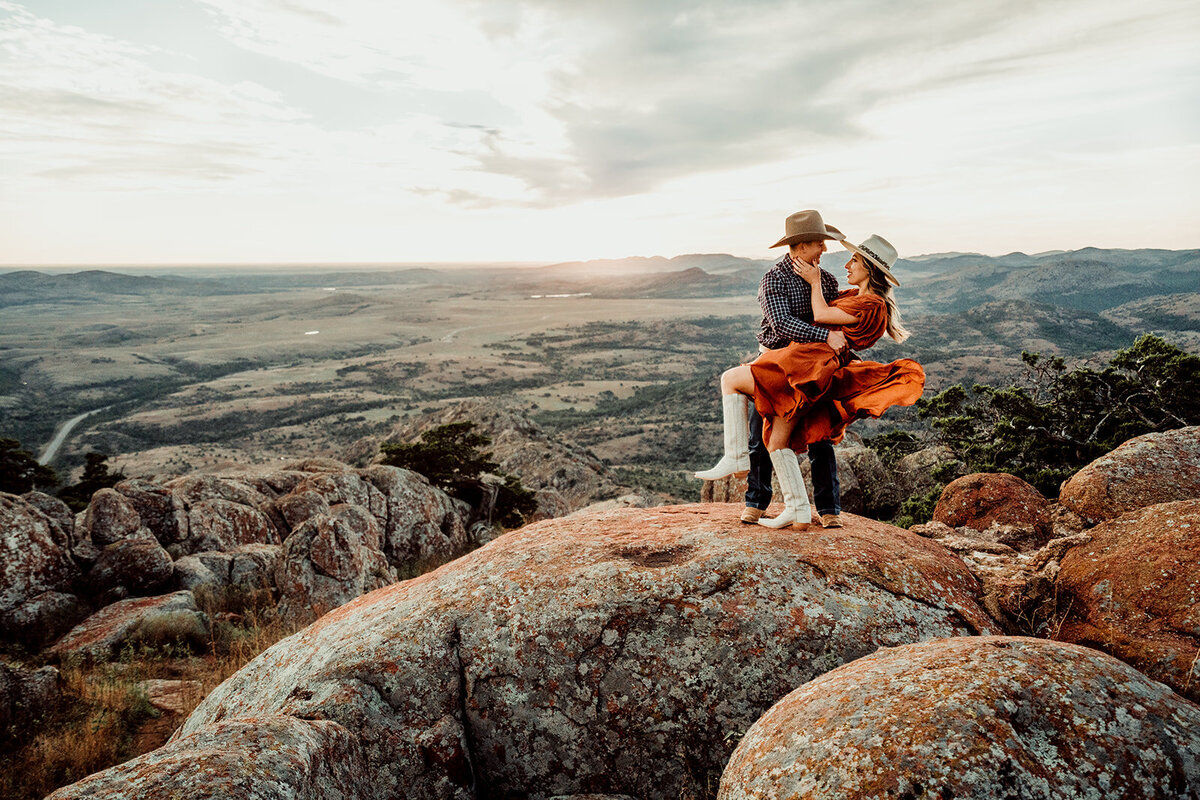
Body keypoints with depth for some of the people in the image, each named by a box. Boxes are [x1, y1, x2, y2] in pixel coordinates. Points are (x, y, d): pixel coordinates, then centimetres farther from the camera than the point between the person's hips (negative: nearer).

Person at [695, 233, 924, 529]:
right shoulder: (853, 295, 22)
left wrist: (815, 281, 7)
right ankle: (799, 512, 9)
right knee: (777, 441, 7)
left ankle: (735, 456, -9)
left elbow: (821, 315, -6)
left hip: (810, 365, -10)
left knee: (731, 379, -10)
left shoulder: (870, 304, -7)